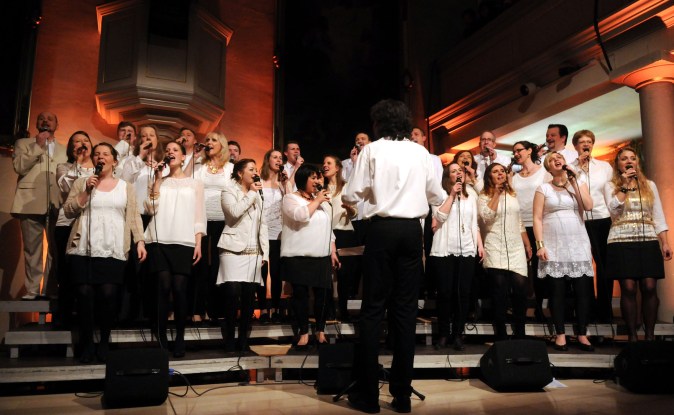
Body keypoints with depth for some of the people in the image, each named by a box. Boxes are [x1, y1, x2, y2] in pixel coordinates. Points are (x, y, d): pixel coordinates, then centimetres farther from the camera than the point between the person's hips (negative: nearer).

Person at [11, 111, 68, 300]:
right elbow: (18, 167, -2)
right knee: (32, 249, -2)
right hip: (31, 203, -2)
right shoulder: (23, 143, 14)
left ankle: (50, 290, 2)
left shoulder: (64, 149, 21)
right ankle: (32, 290, 0)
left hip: (57, 204, 2)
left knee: (56, 249, -2)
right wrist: (38, 146, -5)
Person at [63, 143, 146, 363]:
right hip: (84, 249, 1)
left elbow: (133, 216, 8)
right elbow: (68, 212, 5)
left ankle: (104, 342, 8)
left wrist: (140, 241, -3)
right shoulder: (81, 183, 13)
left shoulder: (126, 187, 13)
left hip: (113, 250, 0)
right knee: (85, 293, -5)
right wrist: (87, 191, -6)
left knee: (108, 294, -9)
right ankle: (86, 344, 9)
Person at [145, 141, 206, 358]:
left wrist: (198, 243, -3)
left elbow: (199, 215, 8)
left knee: (179, 288, -8)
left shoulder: (195, 183, 14)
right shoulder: (159, 181, 17)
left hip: (184, 242, -1)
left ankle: (180, 339, 2)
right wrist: (157, 179, 0)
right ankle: (161, 339, 0)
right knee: (164, 287, -8)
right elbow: (150, 209, 2)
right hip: (160, 240, 1)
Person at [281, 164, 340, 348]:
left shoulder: (323, 201, 17)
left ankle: (320, 332, 17)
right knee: (300, 294, 0)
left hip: (321, 257, 4)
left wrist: (333, 253, 11)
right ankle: (304, 334, 10)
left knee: (321, 294, 4)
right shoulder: (290, 198, 0)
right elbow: (301, 215, -21)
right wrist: (316, 200, -9)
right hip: (298, 257, -4)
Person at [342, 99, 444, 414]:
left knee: (373, 309, 2)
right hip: (411, 230, 3)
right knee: (406, 309, 7)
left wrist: (370, 192, 19)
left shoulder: (372, 150, -2)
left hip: (383, 229, -3)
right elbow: (437, 197, 12)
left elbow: (350, 196, -3)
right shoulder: (421, 152, 7)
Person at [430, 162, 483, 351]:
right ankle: (443, 334, 7)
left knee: (463, 293, 0)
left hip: (467, 251, 3)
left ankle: (458, 335, 7)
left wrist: (480, 244, 8)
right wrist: (452, 195, -10)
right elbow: (440, 217, -11)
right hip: (444, 250, -3)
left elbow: (474, 224, 18)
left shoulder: (471, 197, 18)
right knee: (445, 293, -3)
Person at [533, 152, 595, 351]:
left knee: (582, 290, 0)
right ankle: (560, 334, 7)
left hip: (578, 245, 2)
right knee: (557, 291, 0)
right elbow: (537, 218, -1)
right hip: (554, 247, -2)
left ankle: (582, 335, 9)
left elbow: (588, 206, -8)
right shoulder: (543, 188, 5)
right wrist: (540, 244, -11)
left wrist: (573, 181, -6)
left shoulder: (579, 184, 11)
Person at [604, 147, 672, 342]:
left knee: (649, 288, -5)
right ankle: (632, 335, 2)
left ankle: (650, 335, 4)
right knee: (628, 288, -6)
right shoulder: (611, 186, 8)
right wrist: (625, 185, -8)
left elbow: (658, 216, 11)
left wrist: (665, 243, 3)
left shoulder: (650, 185, 14)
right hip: (622, 242, -2)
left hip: (648, 241, 2)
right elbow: (613, 209, -9)